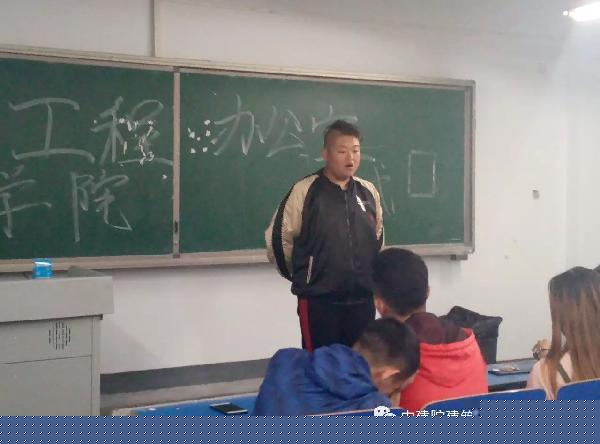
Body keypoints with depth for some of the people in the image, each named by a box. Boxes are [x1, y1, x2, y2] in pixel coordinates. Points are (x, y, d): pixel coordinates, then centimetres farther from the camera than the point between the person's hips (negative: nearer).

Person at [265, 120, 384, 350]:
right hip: (318, 299, -5)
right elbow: (278, 237, -5)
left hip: (362, 297, 5)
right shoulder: (305, 191, -9)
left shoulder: (369, 192, 7)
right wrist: (301, 274, 6)